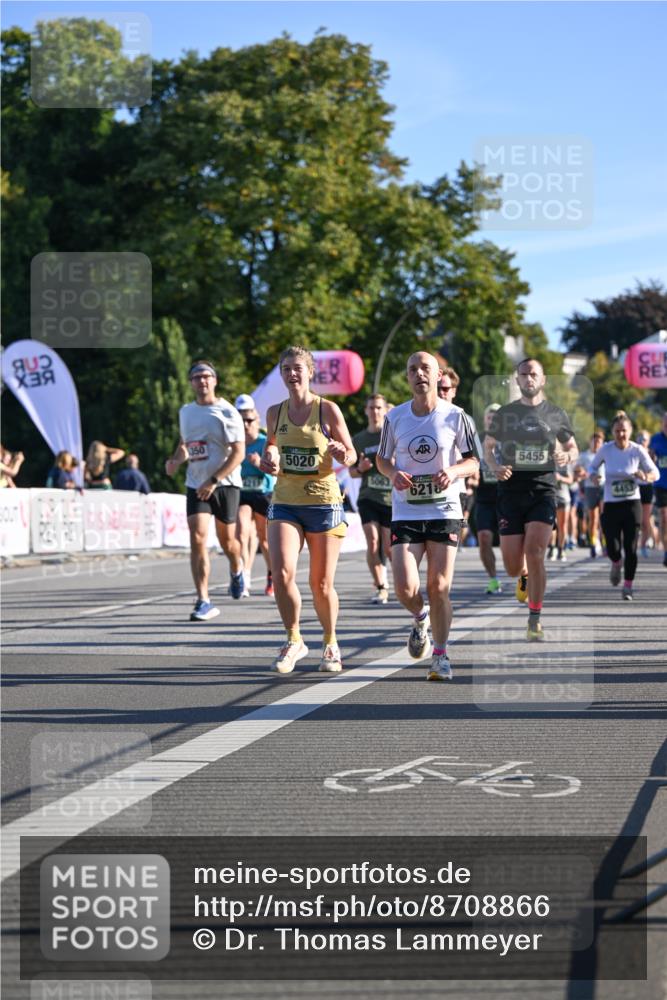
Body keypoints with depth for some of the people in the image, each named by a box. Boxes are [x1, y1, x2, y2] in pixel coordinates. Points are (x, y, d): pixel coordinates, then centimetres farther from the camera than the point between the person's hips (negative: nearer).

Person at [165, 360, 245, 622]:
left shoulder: (227, 413, -9)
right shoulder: (185, 412, 9)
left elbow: (238, 453, -14)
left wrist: (214, 481, -21)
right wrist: (175, 460, 2)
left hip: (225, 483, -3)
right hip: (196, 485, 3)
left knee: (227, 540, 9)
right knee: (197, 539, -12)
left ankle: (237, 570, 45)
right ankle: (203, 601, -13)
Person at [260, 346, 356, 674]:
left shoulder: (327, 410, -5)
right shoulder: (275, 412, 5)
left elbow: (352, 454, 1)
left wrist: (343, 455, -22)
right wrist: (268, 460, -2)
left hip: (323, 502, -2)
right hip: (285, 503, 2)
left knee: (321, 584, 3)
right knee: (282, 573, -17)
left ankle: (330, 644, 27)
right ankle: (294, 641, 3)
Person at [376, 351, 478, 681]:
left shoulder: (455, 416, -3)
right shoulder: (395, 417, 2)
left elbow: (473, 460, 4)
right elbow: (382, 458, 14)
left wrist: (454, 471, -17)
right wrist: (393, 474, -9)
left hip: (445, 511, -1)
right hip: (405, 514, 1)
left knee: (438, 587, -3)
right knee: (405, 588, -10)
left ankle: (441, 656, 11)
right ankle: (420, 617, 25)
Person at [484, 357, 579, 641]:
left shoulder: (556, 415, 6)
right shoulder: (504, 413, 7)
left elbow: (573, 448, 18)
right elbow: (488, 447, 16)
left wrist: (567, 456, -6)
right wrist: (496, 466, -5)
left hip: (543, 492, -1)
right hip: (511, 492, 1)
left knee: (535, 555, -17)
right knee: (513, 567, 0)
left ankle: (535, 620, -7)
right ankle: (525, 576, 40)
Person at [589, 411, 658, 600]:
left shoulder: (638, 450, -5)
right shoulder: (606, 449, -4)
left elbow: (655, 473, 2)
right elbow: (592, 467, 12)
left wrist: (645, 476, -21)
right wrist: (593, 476, -11)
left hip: (632, 504, 0)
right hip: (611, 505, 1)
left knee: (630, 548, -5)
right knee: (613, 549, -5)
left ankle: (628, 585, 11)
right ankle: (616, 564, 32)